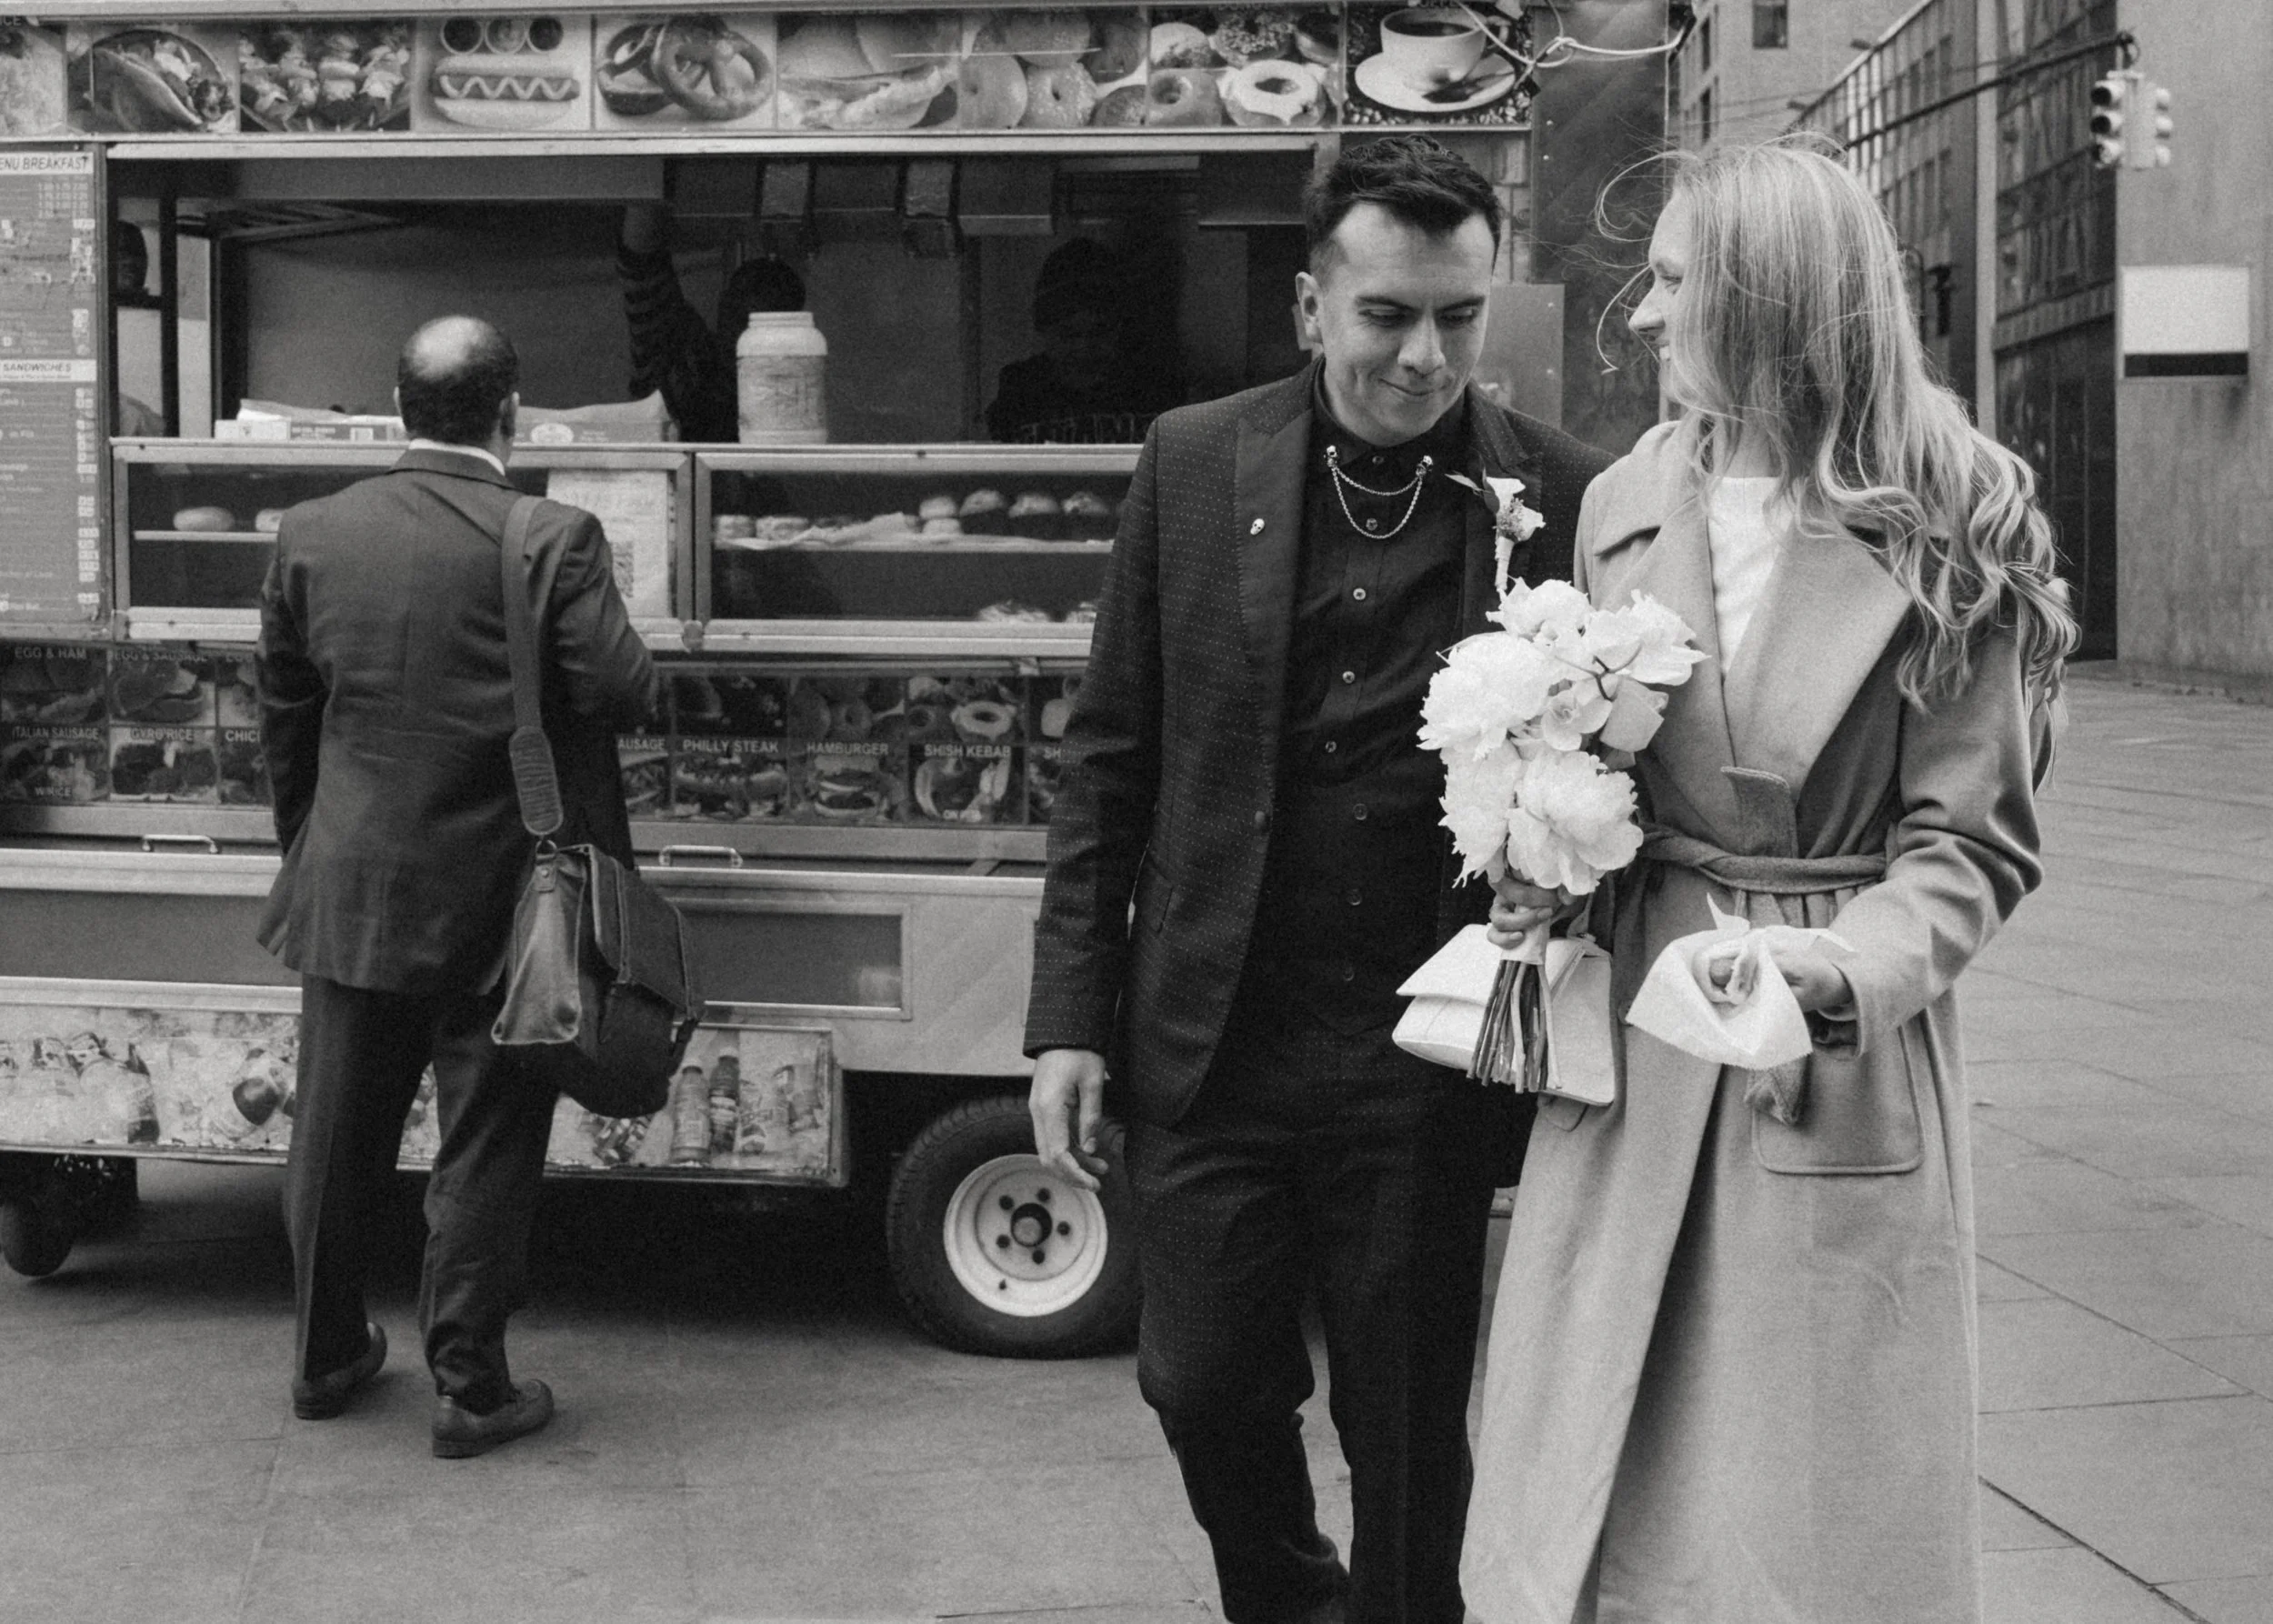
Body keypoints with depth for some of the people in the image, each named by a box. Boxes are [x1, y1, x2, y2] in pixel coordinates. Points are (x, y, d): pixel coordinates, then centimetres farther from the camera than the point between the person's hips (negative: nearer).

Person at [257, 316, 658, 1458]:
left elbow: (282, 718, 7)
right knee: (485, 1149, 6)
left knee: (337, 1138, 17)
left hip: (350, 892, 4)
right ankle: (470, 1388, 12)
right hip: (499, 901, -4)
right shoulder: (552, 542, -14)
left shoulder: (311, 535, 0)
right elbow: (621, 694, -17)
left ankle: (326, 1356, 31)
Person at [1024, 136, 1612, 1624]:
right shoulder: (1196, 464, 0)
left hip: (1427, 1058, -2)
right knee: (1204, 1386, 13)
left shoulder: (1570, 497, -5)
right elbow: (1111, 756, 4)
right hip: (1214, 1041, 2)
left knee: (1409, 1435, 10)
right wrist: (1072, 1016, 1)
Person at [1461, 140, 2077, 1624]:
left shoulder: (1951, 543, -8)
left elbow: (1976, 840, -6)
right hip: (1634, 1052, 4)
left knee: (1817, 1496, 6)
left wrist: (1846, 965, -22)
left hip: (1848, 1069, -4)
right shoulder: (1624, 509, 6)